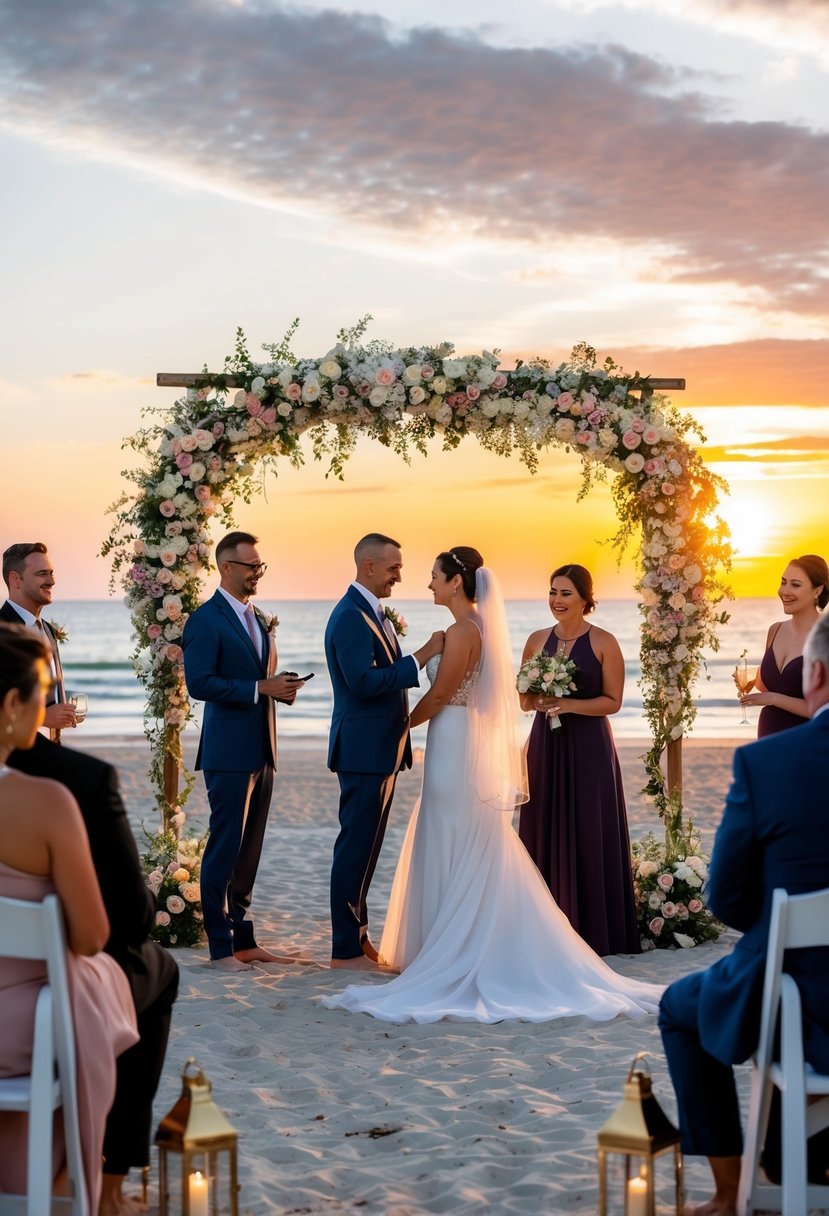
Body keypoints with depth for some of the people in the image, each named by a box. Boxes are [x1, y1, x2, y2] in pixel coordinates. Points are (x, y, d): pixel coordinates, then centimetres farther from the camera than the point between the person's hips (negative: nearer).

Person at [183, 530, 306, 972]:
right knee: (225, 850, -4)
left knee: (249, 851, 12)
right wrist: (260, 688, -19)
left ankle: (244, 940, 19)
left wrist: (283, 687, 2)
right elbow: (199, 683, -18)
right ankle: (221, 948, 1)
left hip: (261, 752, 8)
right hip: (229, 754, -8)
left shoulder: (258, 620, 18)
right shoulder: (206, 620, -9)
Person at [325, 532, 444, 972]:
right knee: (356, 848, -5)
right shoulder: (350, 616, -16)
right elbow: (364, 681, -24)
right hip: (363, 750, -10)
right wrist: (421, 657, -22)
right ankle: (346, 949, 0)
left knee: (364, 847, 14)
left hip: (379, 750, 10)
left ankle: (357, 939, 21)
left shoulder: (371, 613, 16)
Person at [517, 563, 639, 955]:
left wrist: (569, 705, -18)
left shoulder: (604, 643, -4)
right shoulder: (537, 640, 7)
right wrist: (536, 701, -10)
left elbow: (613, 701, -6)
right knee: (545, 832, 4)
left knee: (588, 835, -2)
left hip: (588, 748, -4)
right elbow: (523, 699, 12)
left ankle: (592, 929, 6)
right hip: (546, 745, 4)